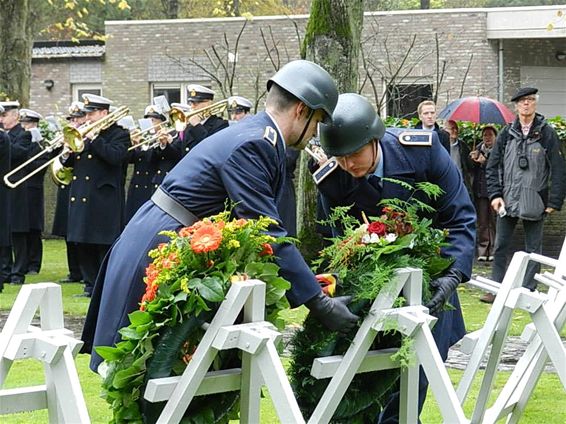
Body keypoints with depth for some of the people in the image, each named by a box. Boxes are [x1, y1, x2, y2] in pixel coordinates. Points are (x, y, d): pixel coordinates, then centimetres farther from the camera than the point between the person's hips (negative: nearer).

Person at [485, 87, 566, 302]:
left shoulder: (547, 133, -1)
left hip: (535, 202, -2)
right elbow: (492, 167, 9)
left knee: (533, 249, 4)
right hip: (507, 201, 2)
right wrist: (495, 194, -3)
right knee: (500, 247, 4)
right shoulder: (506, 134, 6)